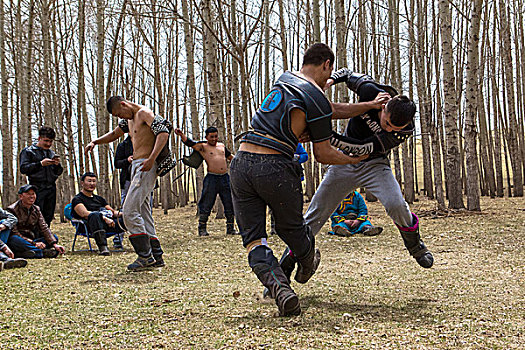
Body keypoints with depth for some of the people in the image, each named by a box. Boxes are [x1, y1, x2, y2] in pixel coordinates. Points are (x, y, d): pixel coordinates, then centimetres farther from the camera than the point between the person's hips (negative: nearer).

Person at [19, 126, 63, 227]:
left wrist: (57, 165, 0)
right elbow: (23, 168, -7)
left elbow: (58, 173, 22)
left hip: (51, 188, 5)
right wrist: (41, 164, -14)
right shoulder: (28, 151, 5)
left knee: (48, 217, 5)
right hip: (37, 188, -5)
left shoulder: (52, 153, 20)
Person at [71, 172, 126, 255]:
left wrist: (120, 214, -2)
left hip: (108, 224, 6)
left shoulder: (99, 199, 31)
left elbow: (112, 211, 23)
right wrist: (104, 218, -23)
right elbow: (84, 214, -10)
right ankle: (102, 247, -50)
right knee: (95, 214, -40)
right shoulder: (77, 199, 9)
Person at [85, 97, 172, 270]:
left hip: (146, 167, -10)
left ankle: (146, 256, -12)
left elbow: (163, 133, -21)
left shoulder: (144, 113, -9)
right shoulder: (129, 118, 20)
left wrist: (151, 158, -32)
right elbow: (114, 134, 33)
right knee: (143, 214, 8)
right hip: (137, 166, 10)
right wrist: (95, 142, 15)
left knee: (129, 211, -15)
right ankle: (156, 257, 11)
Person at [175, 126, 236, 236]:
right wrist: (182, 135, -31)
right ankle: (202, 229, 4)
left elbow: (230, 156, 33)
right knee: (206, 204, -5)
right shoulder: (203, 147, 2)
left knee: (230, 204, 6)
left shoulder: (222, 145, 18)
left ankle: (230, 228, 16)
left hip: (225, 178, 5)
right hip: (211, 178, -5)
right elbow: (190, 143, -14)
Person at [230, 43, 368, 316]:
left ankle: (278, 287, -12)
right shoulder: (317, 99, -3)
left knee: (253, 239, 6)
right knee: (290, 227, 22)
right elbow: (323, 155, 2)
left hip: (241, 162, 5)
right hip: (275, 168, -5)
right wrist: (353, 160, 20)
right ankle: (308, 264, 48)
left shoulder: (284, 79, 18)